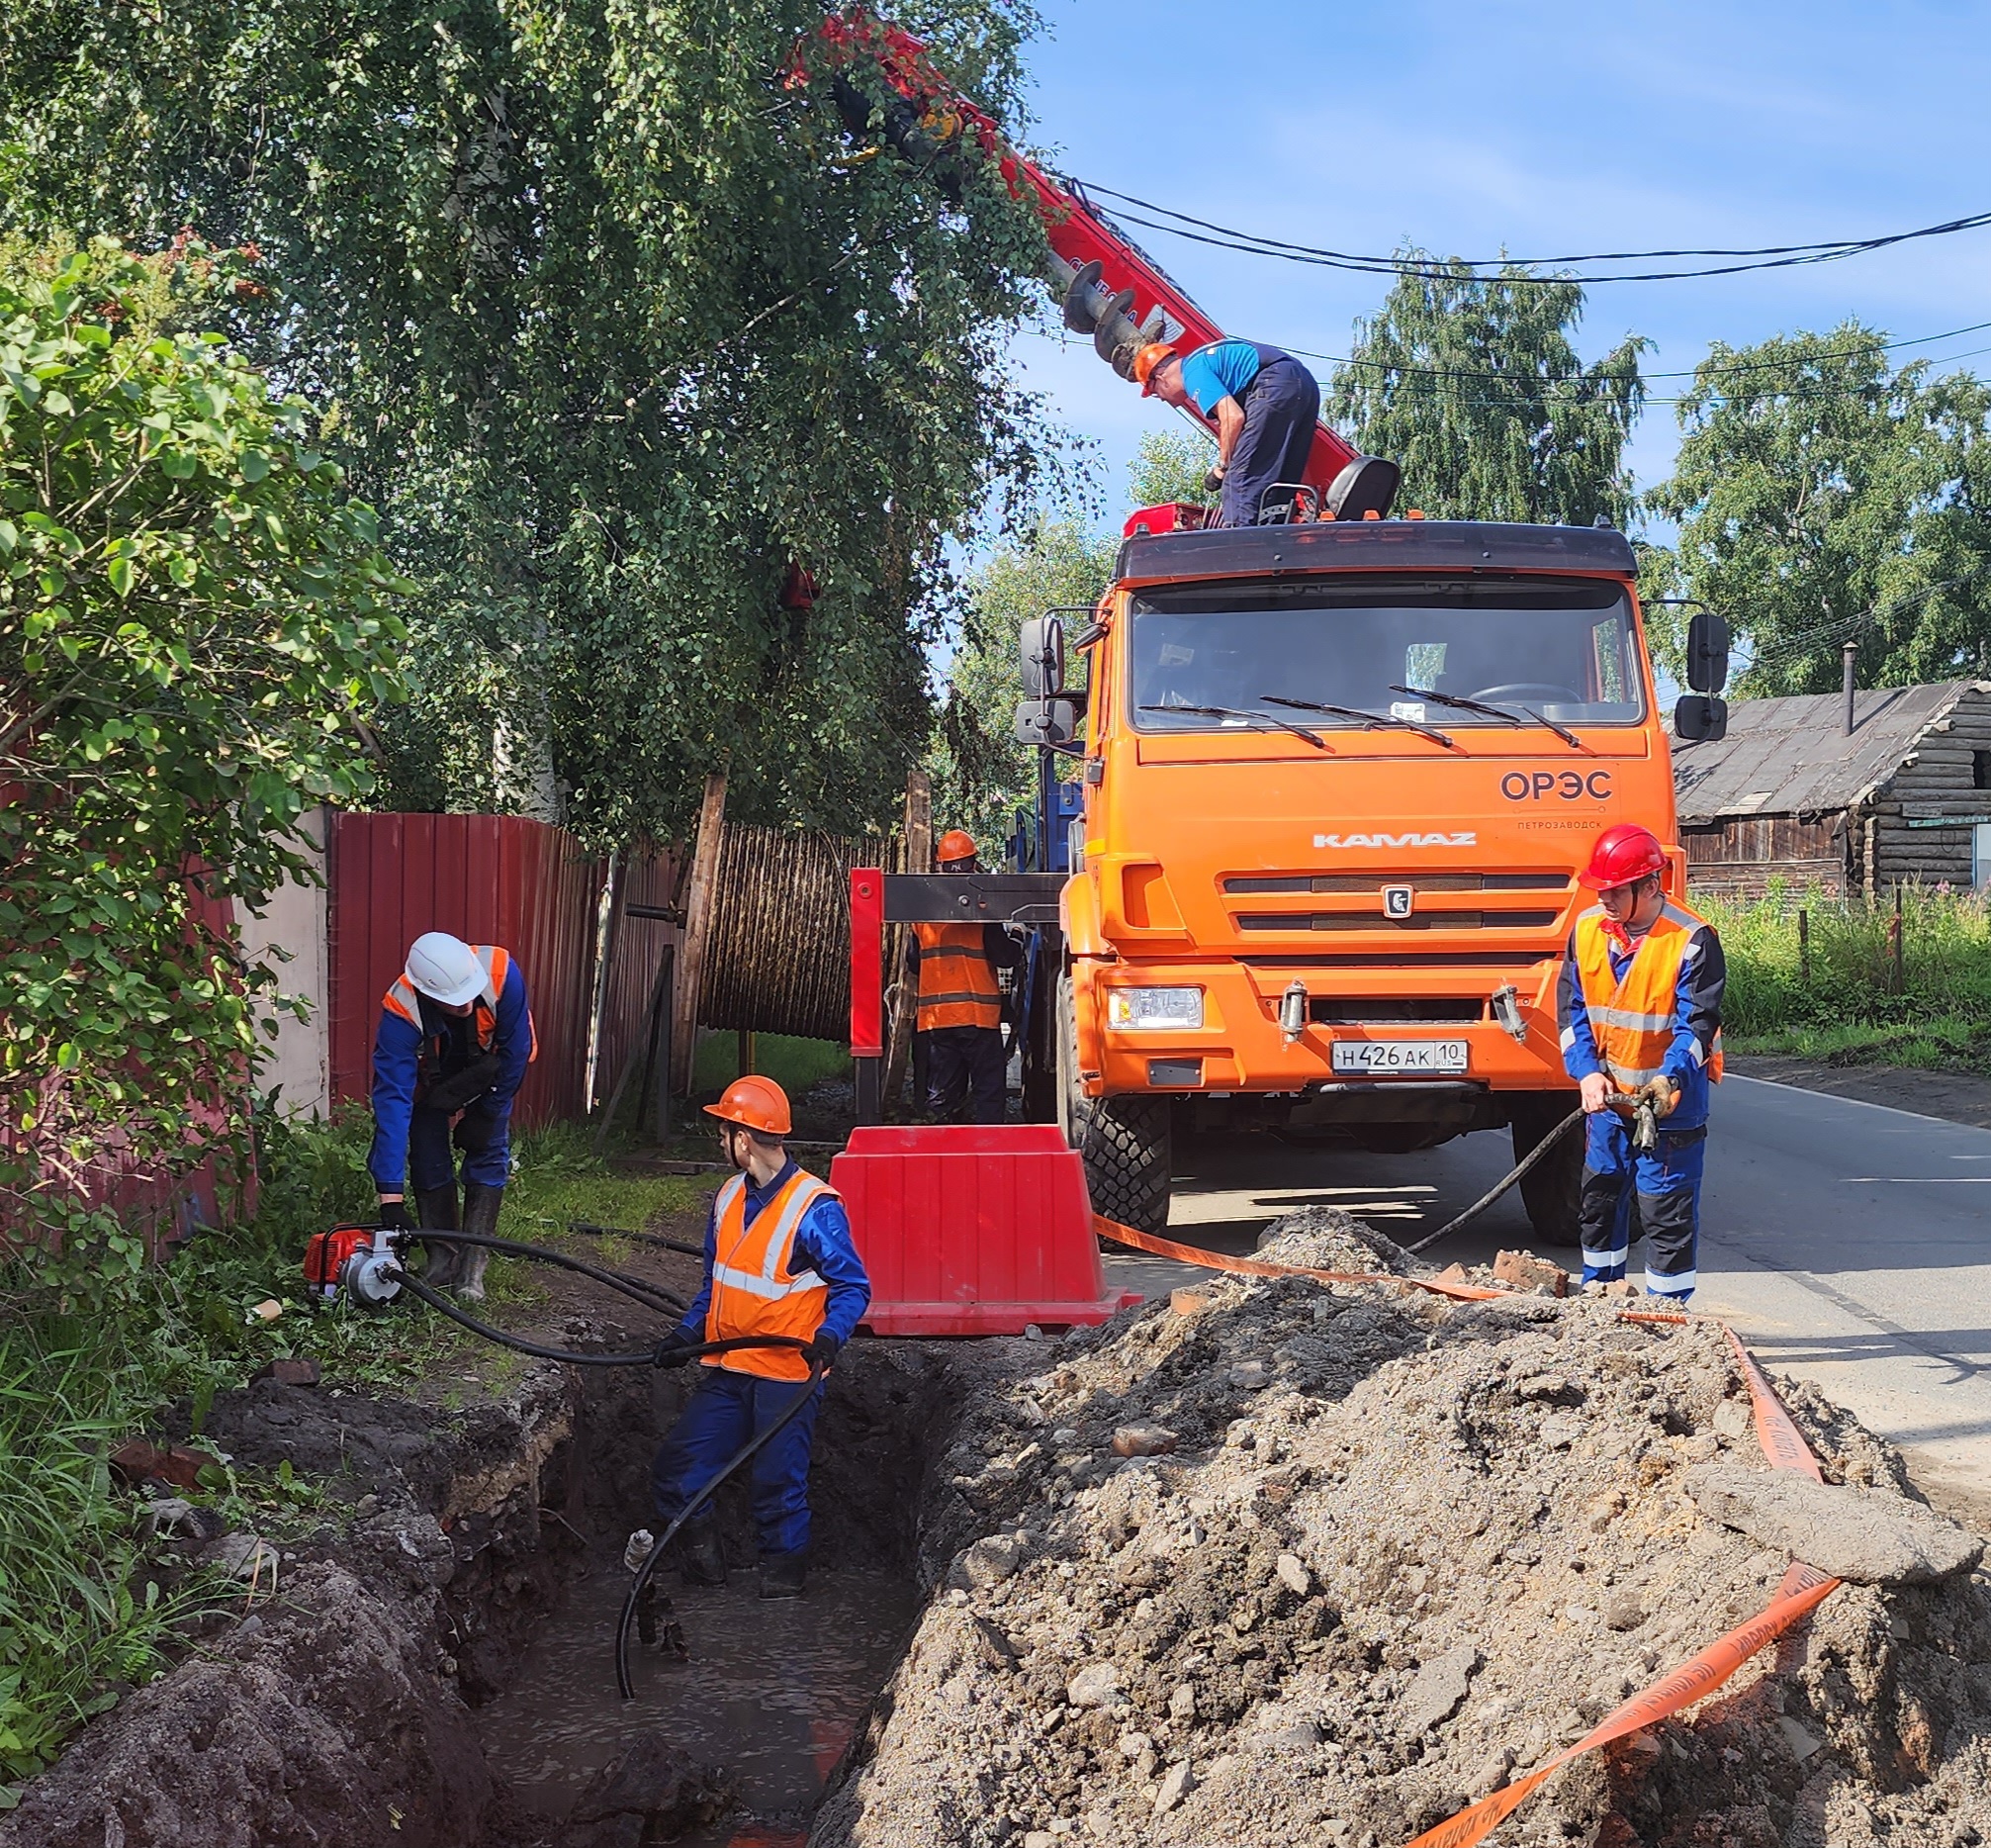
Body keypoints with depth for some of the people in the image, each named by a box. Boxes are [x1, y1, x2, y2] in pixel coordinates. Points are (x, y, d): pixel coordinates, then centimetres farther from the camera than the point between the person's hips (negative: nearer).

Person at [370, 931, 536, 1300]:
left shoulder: (501, 972, -40)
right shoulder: (401, 1011, -42)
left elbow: (516, 1050, -23)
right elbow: (391, 1099, -45)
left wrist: (487, 1114, -14)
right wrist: (390, 1196, -49)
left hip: (489, 1070, 1)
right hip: (431, 1080, -1)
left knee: (488, 1154, -6)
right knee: (429, 1162, -5)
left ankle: (472, 1267, -3)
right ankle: (442, 1262, 11)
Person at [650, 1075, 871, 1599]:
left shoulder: (815, 1208, -13)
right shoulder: (730, 1198, 10)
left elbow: (853, 1287, -11)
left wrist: (828, 1336, -28)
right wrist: (688, 1332, 7)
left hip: (787, 1375, -7)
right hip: (727, 1369, 7)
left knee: (778, 1481, -2)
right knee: (676, 1468, 4)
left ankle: (783, 1570, 17)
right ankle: (703, 1559, 21)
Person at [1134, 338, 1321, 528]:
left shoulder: (1193, 372, -1)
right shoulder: (1205, 358, 29)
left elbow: (1233, 417, -13)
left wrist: (1222, 467, -2)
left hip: (1276, 386, -10)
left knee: (1240, 476, -8)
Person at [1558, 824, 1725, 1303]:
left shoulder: (1692, 940, -16)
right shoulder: (1587, 929, 0)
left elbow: (1697, 1024, -17)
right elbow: (1573, 1009, 3)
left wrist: (1670, 1078, -33)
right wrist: (1587, 1072, -10)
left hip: (1670, 1099, -6)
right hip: (1607, 1096, 6)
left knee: (1667, 1210, -3)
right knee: (1599, 1197, 17)